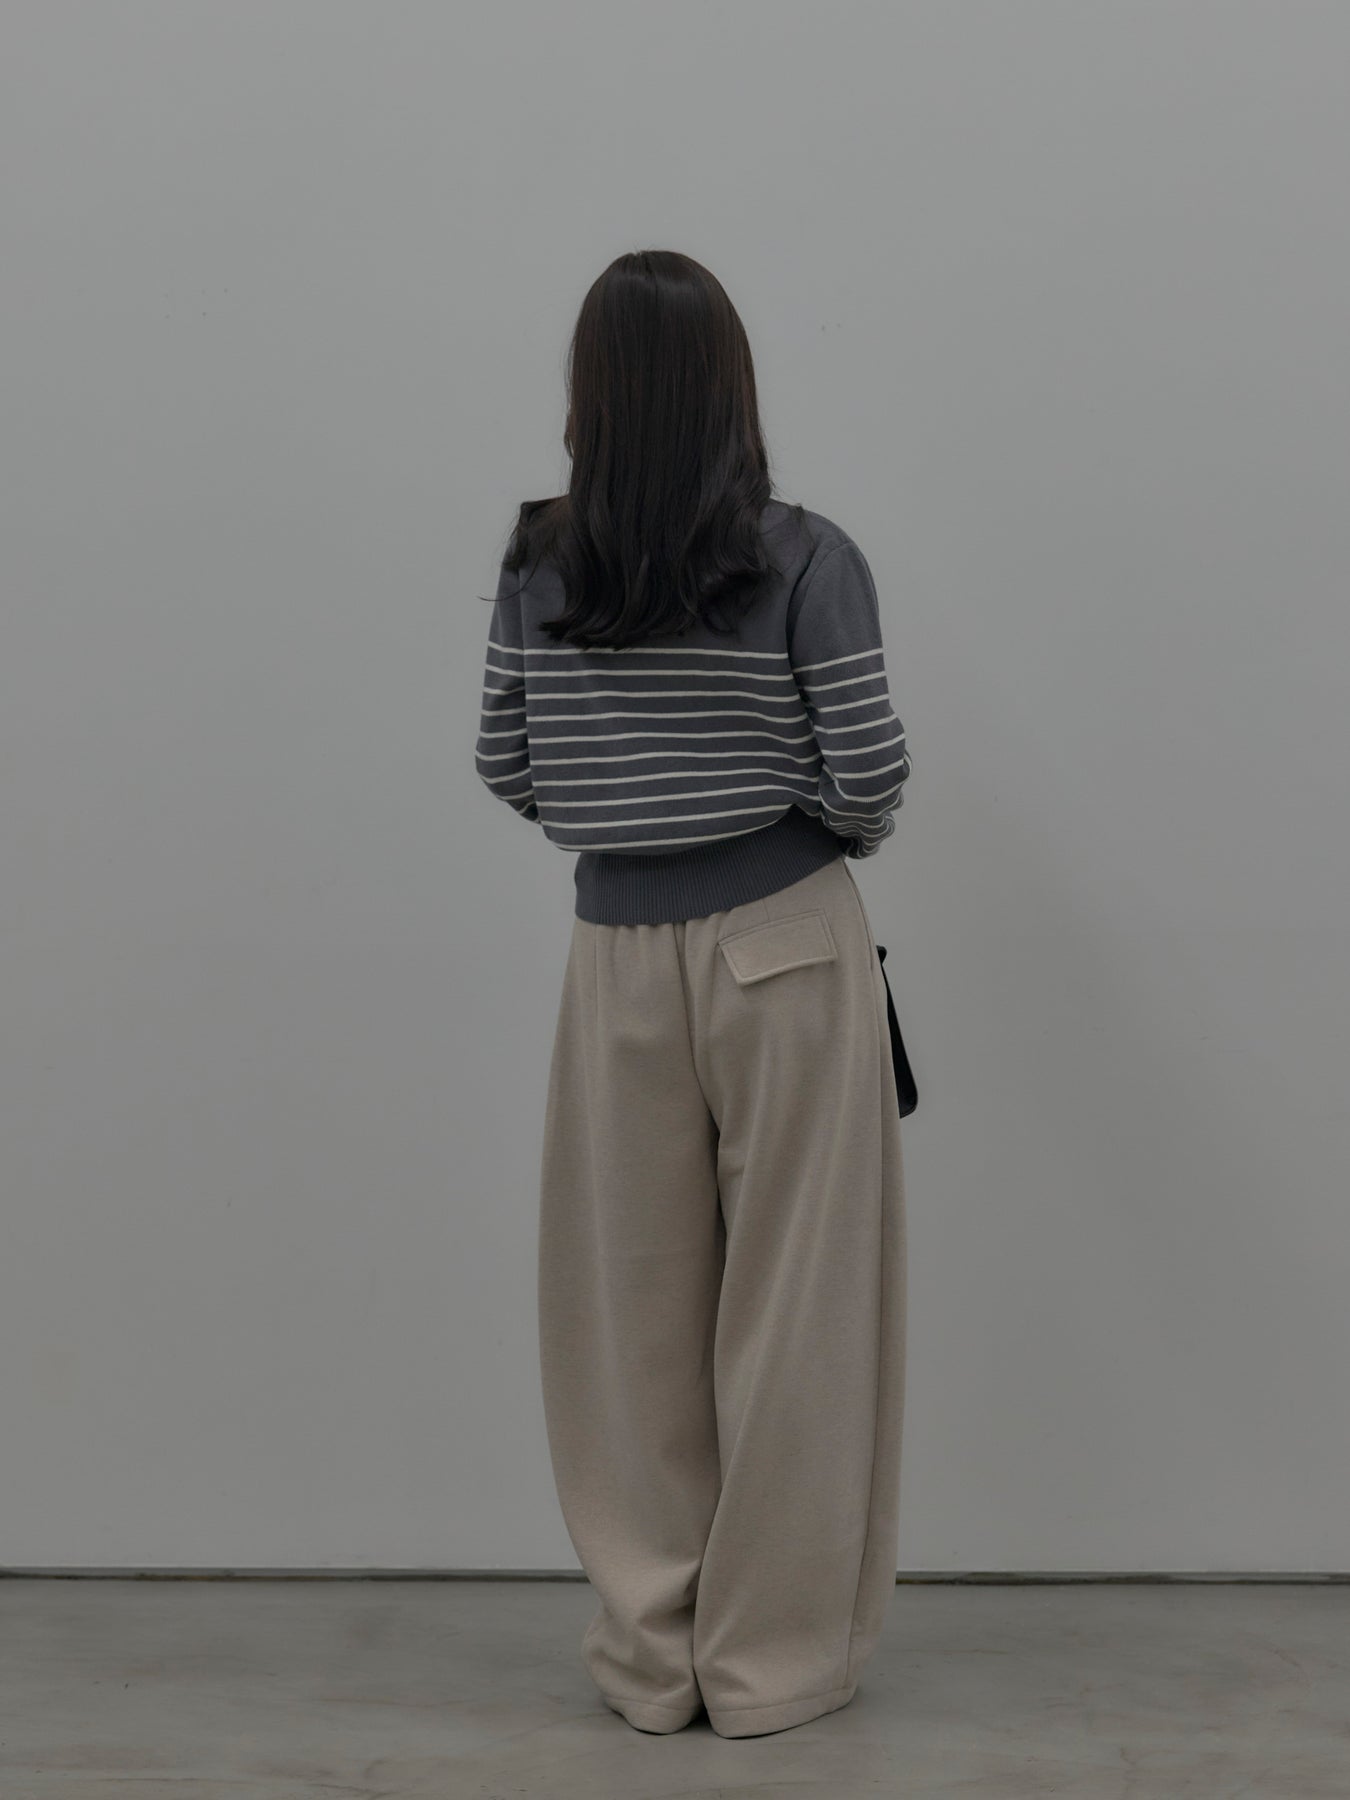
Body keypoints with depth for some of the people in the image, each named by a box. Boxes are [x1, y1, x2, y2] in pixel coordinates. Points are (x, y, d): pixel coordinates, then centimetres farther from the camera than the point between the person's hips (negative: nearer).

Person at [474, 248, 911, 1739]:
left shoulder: (536, 567, -1)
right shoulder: (807, 560, -9)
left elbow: (506, 771, 5)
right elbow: (868, 777, -11)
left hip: (618, 954, 3)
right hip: (788, 945, -2)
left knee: (634, 1299, 11)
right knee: (788, 1301, 8)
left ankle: (649, 1649, 23)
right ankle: (773, 1656, 18)